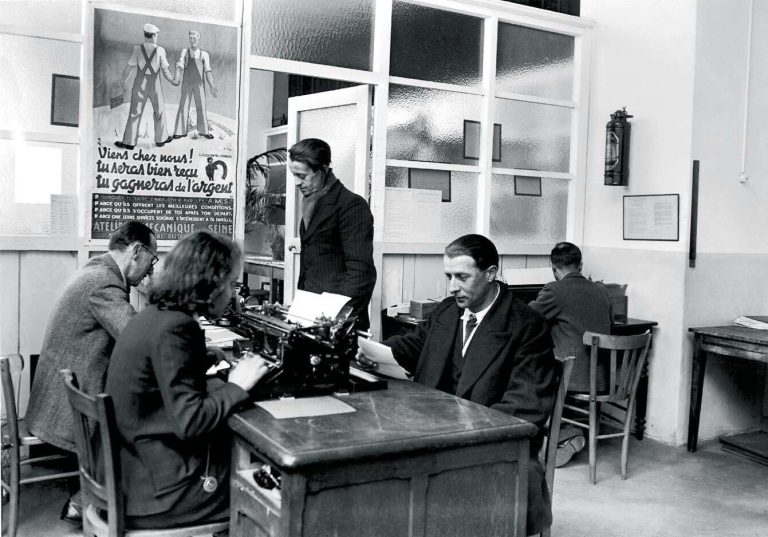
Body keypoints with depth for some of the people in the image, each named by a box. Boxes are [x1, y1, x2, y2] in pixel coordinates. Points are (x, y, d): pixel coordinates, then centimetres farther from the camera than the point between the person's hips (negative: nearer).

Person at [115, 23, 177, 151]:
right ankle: (160, 139, 26)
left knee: (135, 113, 4)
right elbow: (166, 71, -5)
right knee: (159, 112, 18)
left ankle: (129, 142, 4)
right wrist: (173, 81, 14)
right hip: (155, 85, 0)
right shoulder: (160, 50, -7)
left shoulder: (137, 49, -7)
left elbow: (129, 68, -7)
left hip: (140, 85, 0)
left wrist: (123, 81, 9)